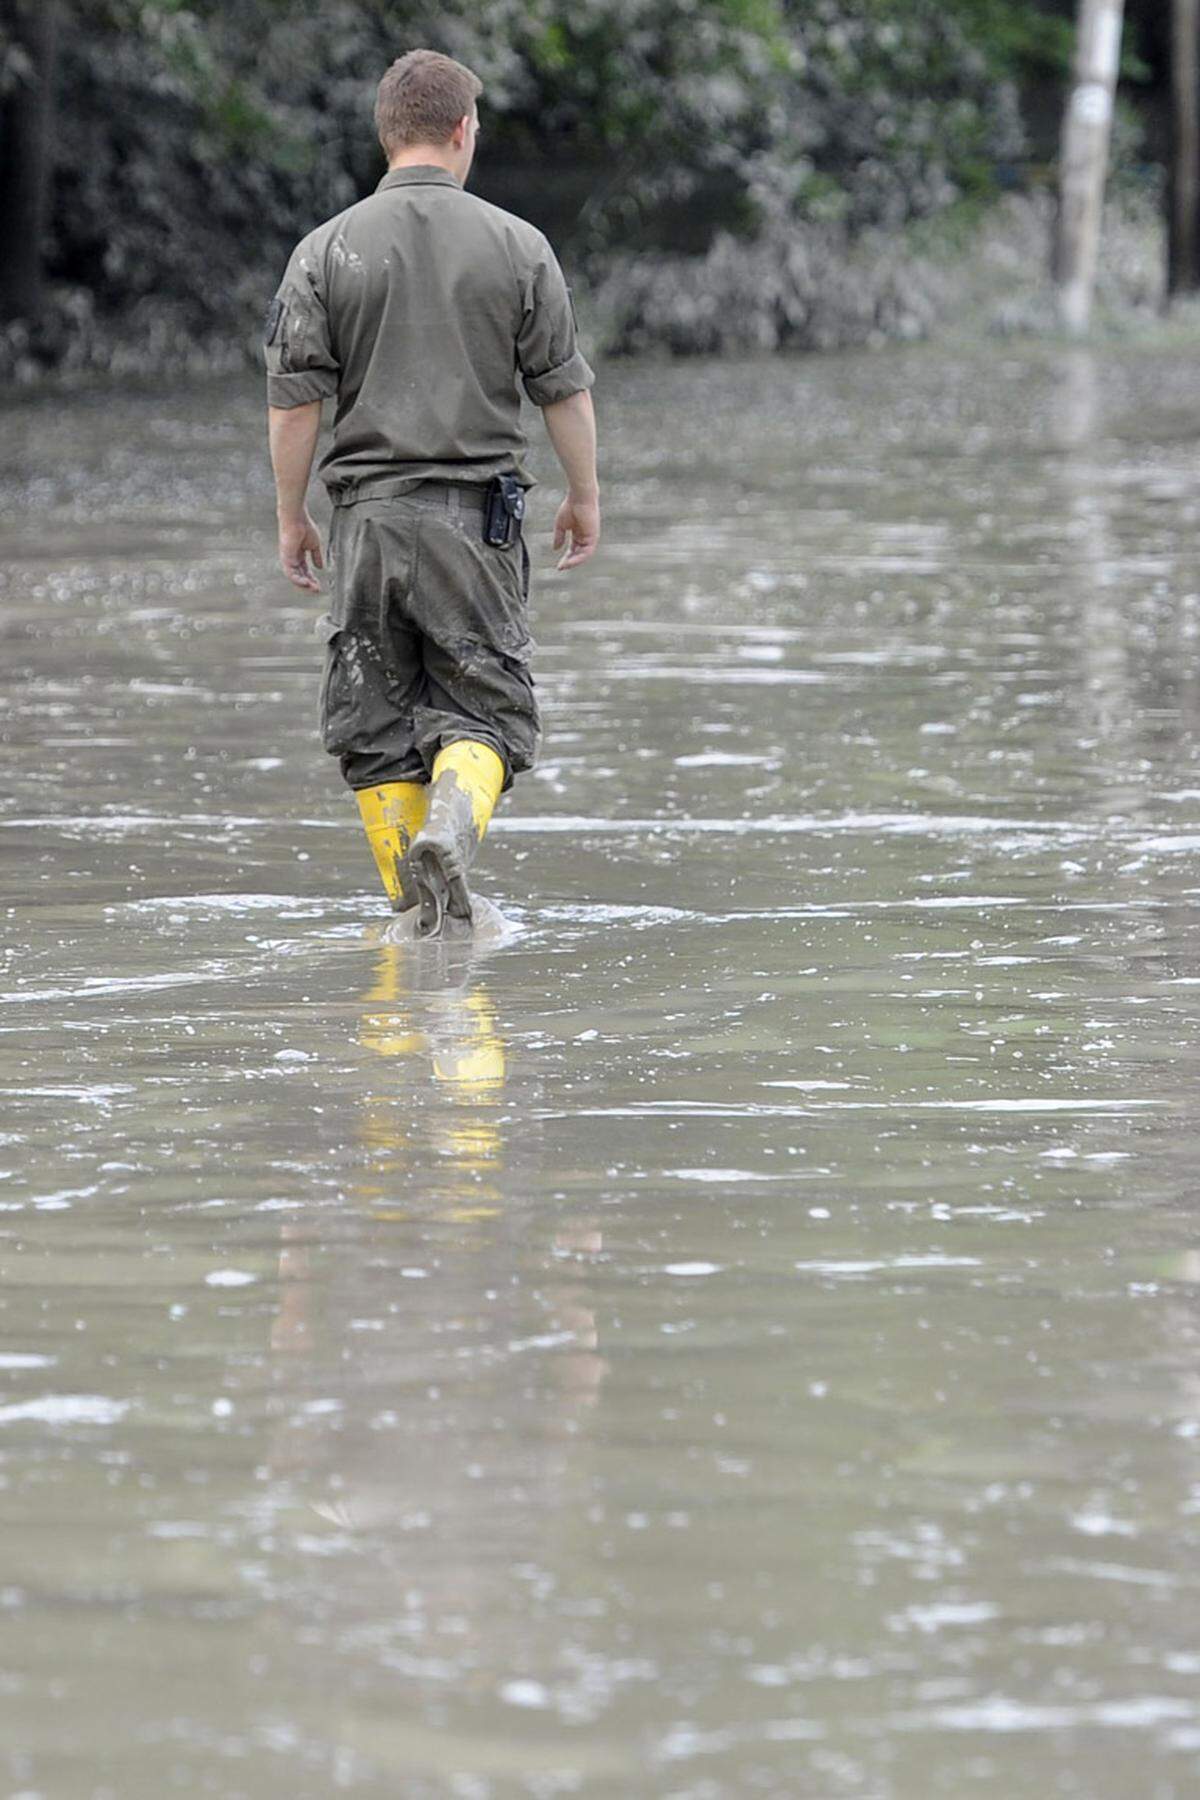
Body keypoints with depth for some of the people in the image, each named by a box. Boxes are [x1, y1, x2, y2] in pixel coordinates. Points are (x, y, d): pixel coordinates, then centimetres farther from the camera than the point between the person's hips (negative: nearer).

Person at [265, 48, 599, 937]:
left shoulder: (327, 250, 0)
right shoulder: (518, 247, -1)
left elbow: (294, 399, -2)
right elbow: (564, 388, 2)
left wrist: (292, 515, 9)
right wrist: (585, 497, 14)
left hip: (366, 510, 1)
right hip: (476, 512, -1)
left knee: (376, 721, 9)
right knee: (486, 702, 4)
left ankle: (414, 913, 7)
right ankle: (452, 824, -25)